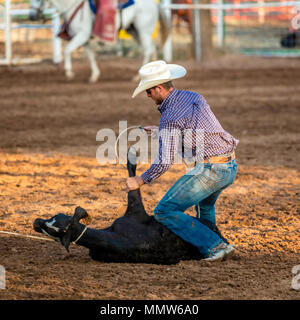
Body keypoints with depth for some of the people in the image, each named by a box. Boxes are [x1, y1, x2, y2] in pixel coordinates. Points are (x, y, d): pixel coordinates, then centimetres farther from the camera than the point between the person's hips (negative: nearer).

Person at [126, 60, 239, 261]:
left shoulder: (170, 118, -13)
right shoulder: (195, 98, 13)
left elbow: (165, 162, -16)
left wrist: (140, 181, -5)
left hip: (209, 169, -9)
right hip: (231, 167, 9)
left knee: (165, 212, -3)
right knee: (204, 204, 37)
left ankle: (215, 246, -9)